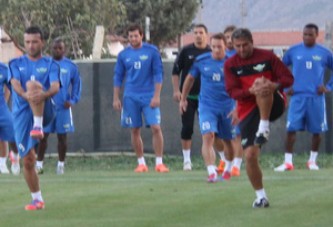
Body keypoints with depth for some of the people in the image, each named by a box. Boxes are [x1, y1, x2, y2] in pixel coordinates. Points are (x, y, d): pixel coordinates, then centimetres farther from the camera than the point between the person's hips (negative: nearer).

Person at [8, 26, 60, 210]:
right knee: (28, 160, 1)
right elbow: (15, 84, -9)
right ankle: (37, 200, 16)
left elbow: (55, 86, -11)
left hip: (43, 111, -3)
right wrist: (25, 95, -32)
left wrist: (44, 94, -35)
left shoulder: (50, 64, 8)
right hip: (22, 114, 3)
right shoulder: (16, 64, 11)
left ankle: (38, 127, -40)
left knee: (32, 84, -31)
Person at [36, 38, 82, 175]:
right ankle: (39, 164, 5)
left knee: (62, 136, 5)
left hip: (63, 107, 0)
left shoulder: (71, 66, 4)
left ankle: (61, 164, 15)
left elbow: (76, 84, 9)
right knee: (43, 135, -1)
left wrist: (73, 100, -2)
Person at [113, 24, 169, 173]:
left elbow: (158, 74, -1)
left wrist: (156, 96, -8)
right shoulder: (123, 55, 6)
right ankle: (141, 163, 14)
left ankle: (159, 162, -7)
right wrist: (116, 98, 5)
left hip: (149, 97, -2)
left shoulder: (152, 51, 0)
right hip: (131, 97, 2)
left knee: (156, 128, -11)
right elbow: (118, 77, 11)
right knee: (135, 131, 4)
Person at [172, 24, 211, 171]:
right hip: (187, 96, -1)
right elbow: (176, 71, 4)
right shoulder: (186, 51, 0)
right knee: (187, 128, -3)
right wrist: (176, 90, -4)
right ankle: (186, 160, 6)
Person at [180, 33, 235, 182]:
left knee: (227, 140, 13)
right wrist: (183, 99, 19)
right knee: (208, 137, -19)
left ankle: (228, 168, 37)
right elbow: (190, 78, 14)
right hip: (207, 106, 0)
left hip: (227, 107, 0)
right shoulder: (201, 61, -1)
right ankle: (211, 172, -28)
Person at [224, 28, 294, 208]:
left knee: (260, 82, -34)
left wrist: (275, 85, -24)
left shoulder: (266, 57, 0)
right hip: (248, 111, 2)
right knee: (250, 155, -10)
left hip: (273, 105, -2)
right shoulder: (230, 65, 3)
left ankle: (264, 128, -33)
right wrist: (251, 91, -27)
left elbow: (288, 78, -1)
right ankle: (261, 197, 5)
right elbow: (232, 91, -7)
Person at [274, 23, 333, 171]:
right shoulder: (293, 51, 4)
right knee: (291, 129, -8)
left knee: (317, 130, 5)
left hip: (316, 97, 0)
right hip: (297, 96, 0)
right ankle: (288, 162, -6)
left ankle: (312, 161, 19)